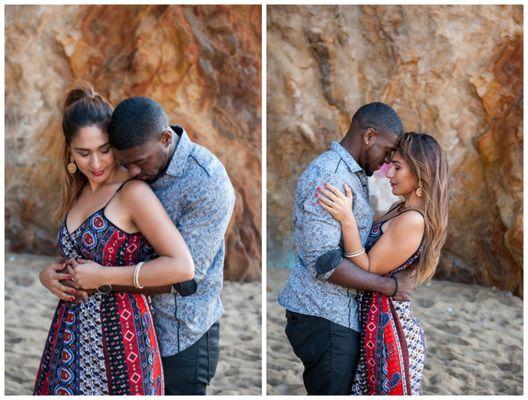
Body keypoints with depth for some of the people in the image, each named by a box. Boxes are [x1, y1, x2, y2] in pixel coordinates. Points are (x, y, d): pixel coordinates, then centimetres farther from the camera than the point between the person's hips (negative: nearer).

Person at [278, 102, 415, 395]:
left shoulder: (352, 175, 15)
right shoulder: (329, 176, -19)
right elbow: (324, 262, -25)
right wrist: (390, 286, -18)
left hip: (339, 309, 10)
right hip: (325, 315, -10)